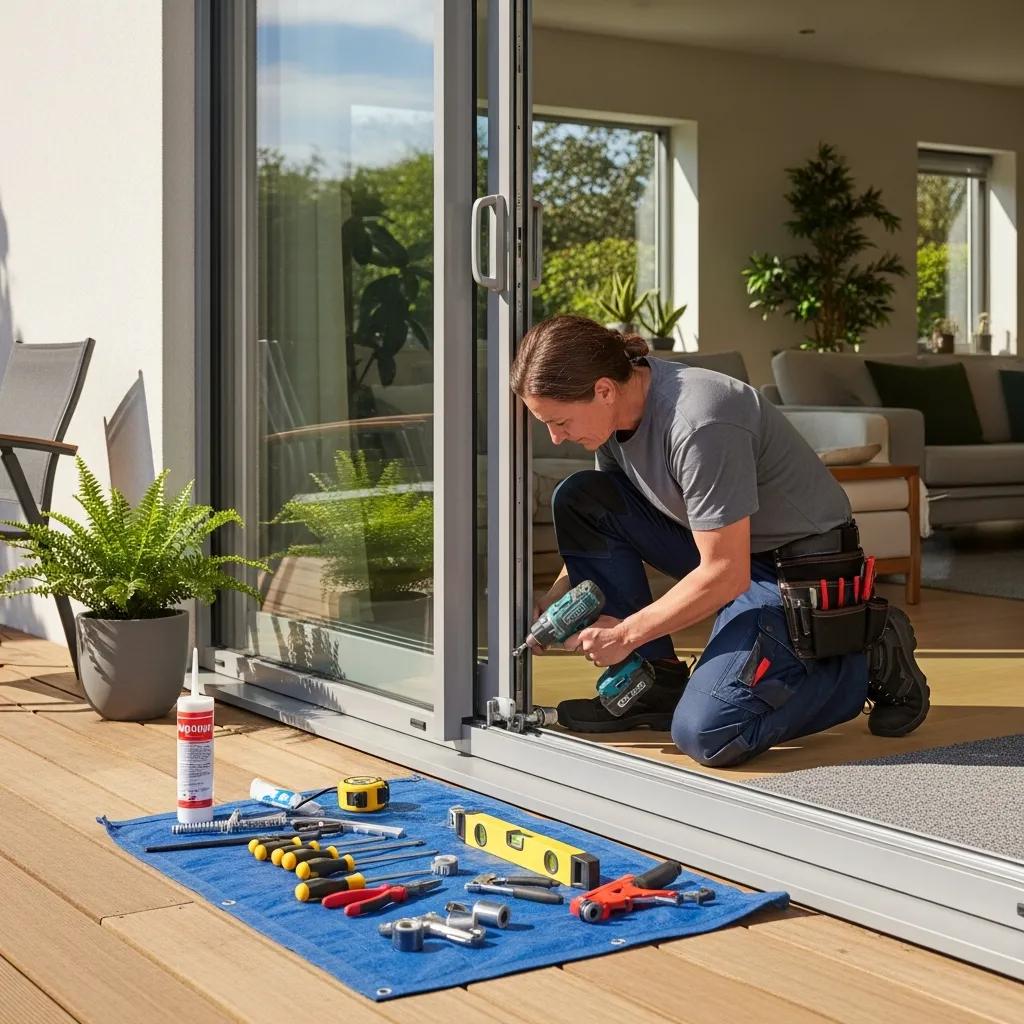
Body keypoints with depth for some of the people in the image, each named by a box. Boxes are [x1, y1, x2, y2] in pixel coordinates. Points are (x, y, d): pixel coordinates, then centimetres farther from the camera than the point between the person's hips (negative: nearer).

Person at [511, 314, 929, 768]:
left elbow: (726, 576, -26)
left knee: (704, 734, -21)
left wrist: (625, 633, -17)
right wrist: (553, 600, 0)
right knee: (577, 500, -4)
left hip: (801, 565, -9)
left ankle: (869, 663, 0)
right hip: (721, 546, 9)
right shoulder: (617, 410, -5)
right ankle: (651, 682, 3)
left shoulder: (698, 424, -31)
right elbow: (596, 525, 12)